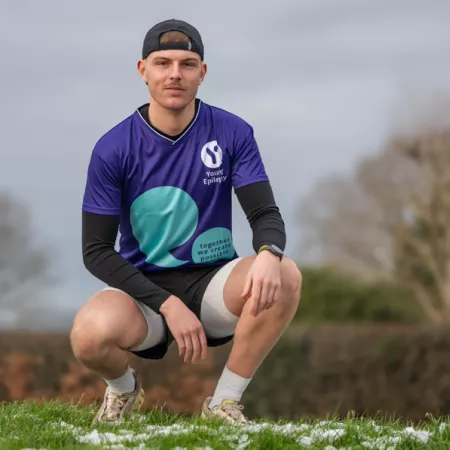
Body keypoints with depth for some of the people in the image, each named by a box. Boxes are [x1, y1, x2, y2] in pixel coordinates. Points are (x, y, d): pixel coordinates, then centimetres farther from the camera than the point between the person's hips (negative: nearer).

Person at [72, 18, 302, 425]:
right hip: (143, 287, -2)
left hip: (212, 284, 2)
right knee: (90, 334, -36)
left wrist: (269, 253, -33)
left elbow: (266, 214, -6)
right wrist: (168, 304, -21)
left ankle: (225, 402, -11)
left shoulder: (233, 133, -3)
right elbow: (97, 251, -8)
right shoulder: (113, 148, -8)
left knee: (284, 277, -30)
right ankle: (123, 389, 4)